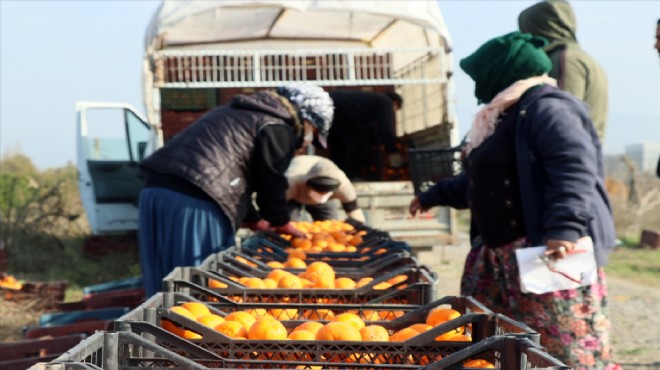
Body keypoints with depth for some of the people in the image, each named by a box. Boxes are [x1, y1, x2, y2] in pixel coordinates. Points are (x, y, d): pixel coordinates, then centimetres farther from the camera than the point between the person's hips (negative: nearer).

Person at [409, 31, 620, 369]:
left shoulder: (547, 108, -12)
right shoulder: (505, 115, 21)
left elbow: (576, 172, -26)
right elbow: (479, 180, 34)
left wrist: (564, 228, -38)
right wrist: (434, 196, 42)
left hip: (546, 250, -11)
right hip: (499, 253, 11)